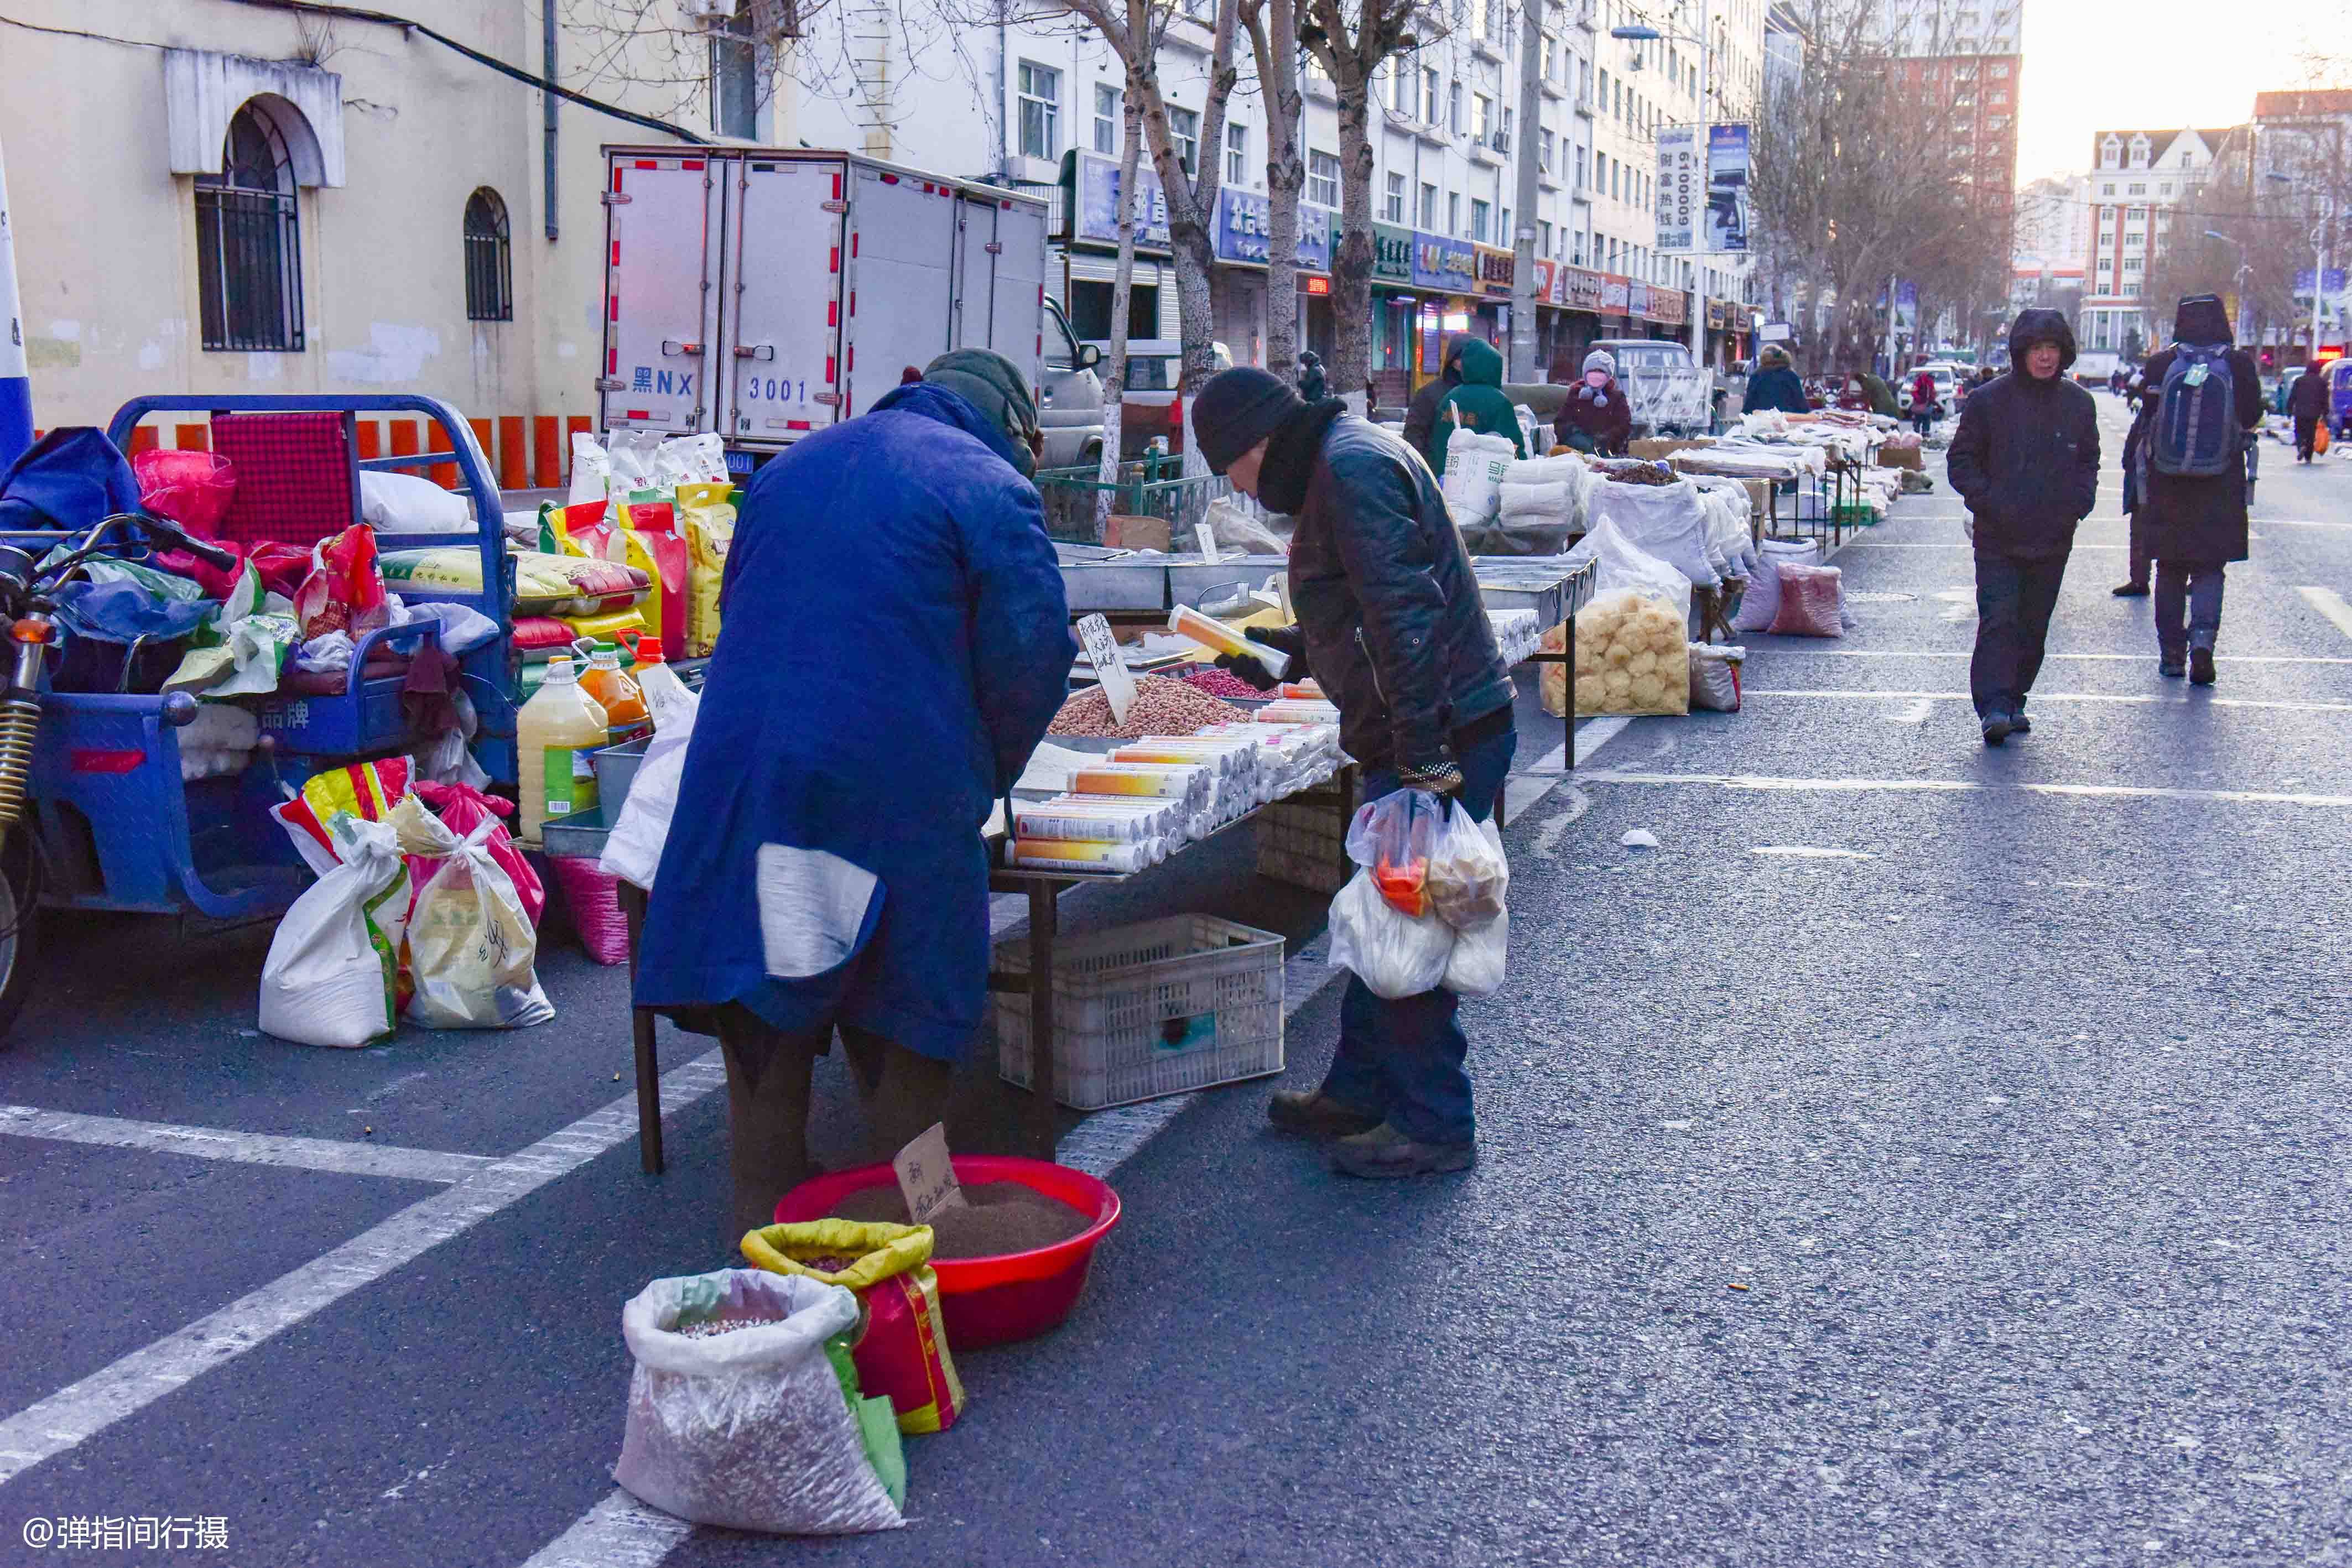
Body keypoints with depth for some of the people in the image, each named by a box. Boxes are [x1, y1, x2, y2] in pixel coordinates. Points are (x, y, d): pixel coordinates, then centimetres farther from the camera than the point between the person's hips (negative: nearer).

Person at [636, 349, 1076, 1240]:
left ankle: (765, 1223, 18)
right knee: (901, 1028, 8)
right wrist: (980, 782, 8)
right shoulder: (991, 488, 1)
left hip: (743, 773, 5)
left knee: (764, 1006, 11)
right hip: (899, 793, -4)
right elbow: (1031, 657, -6)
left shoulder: (791, 466, 20)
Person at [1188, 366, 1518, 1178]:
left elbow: (1403, 615, -25)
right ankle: (1360, 1090, 31)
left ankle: (1433, 1126, 6)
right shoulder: (1343, 461, 17)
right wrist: (1286, 654, 32)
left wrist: (1424, 758, -28)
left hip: (1443, 738, -11)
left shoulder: (1350, 468, -16)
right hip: (1436, 738, 11)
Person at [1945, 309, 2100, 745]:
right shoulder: (1988, 401, -3)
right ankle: (1994, 706, -17)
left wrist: (2080, 500, 0)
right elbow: (1962, 461, 2)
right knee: (1998, 620, -13)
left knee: (2033, 627, 9)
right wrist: (1988, 501, -13)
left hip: (2053, 539, 3)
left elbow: (2088, 461, 19)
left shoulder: (2078, 404, 7)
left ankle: (2014, 701, 21)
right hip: (1998, 538, -3)